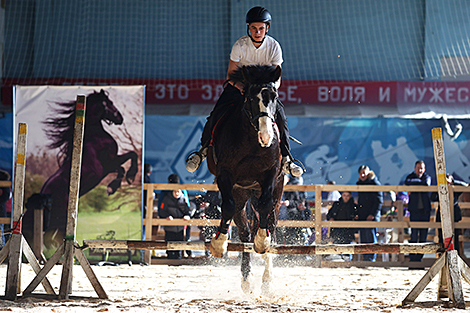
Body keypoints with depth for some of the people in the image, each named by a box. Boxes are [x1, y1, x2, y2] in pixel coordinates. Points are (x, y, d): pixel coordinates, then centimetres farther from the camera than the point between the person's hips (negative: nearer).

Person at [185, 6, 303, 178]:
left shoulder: (274, 46, -12)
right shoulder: (240, 45, -16)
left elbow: (277, 79, -11)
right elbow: (231, 75, -13)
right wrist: (242, 88, -33)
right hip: (238, 85, -1)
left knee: (279, 113, -22)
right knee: (218, 111, -20)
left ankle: (286, 159, -14)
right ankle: (203, 149, 2)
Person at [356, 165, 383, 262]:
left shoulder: (374, 183, -6)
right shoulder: (359, 183, 17)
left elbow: (379, 200, -10)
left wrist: (373, 214, -15)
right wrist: (357, 213, 17)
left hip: (371, 216, -7)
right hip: (362, 216, 8)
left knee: (371, 238, -8)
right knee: (363, 239, 7)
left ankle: (371, 259, -5)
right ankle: (365, 259, 11)